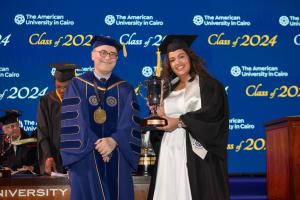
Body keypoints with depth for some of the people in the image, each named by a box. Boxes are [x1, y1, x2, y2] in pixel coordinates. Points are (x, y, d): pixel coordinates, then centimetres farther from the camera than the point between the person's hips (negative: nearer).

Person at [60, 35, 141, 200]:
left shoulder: (125, 89, 10)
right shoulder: (77, 85, 5)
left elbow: (130, 123, -1)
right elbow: (73, 120, -5)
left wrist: (114, 141, -19)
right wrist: (95, 144, -16)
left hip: (117, 158, 2)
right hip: (85, 157, -1)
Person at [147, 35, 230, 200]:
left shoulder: (207, 85, 0)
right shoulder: (169, 89, 18)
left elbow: (212, 114, -13)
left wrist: (179, 122, -15)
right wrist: (159, 114, 0)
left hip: (194, 153, -5)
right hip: (168, 152, 5)